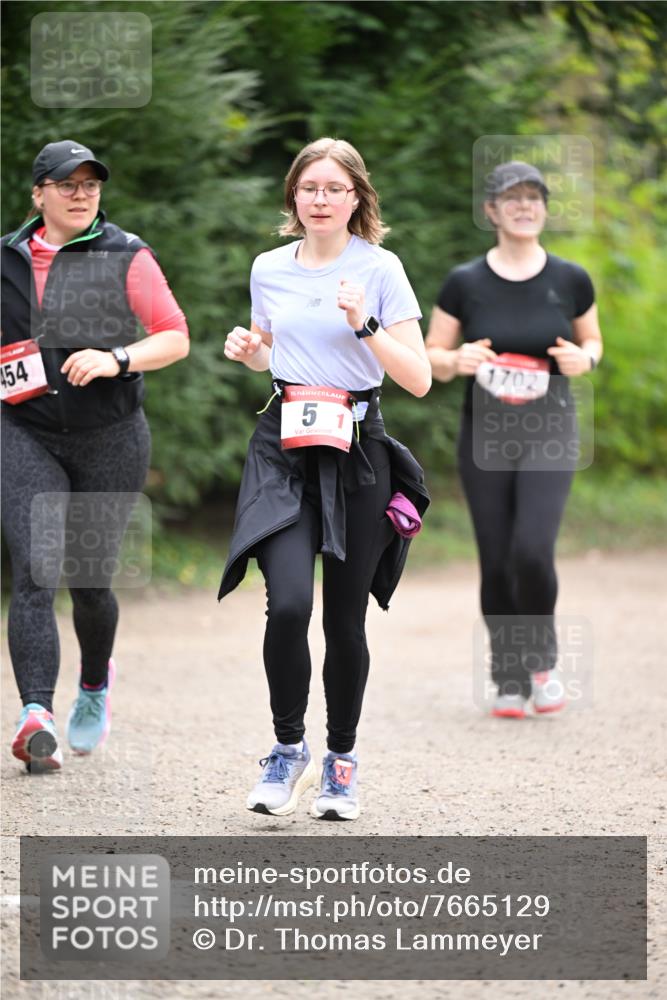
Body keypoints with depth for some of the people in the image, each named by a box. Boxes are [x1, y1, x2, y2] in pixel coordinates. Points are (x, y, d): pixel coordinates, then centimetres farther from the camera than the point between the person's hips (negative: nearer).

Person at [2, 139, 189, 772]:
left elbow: (175, 337, -5)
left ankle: (95, 682, 40)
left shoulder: (125, 257, -2)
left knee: (90, 581, 9)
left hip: (111, 439, -1)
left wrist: (116, 360, -20)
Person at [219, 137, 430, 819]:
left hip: (356, 450, -2)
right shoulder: (269, 269, 8)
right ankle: (288, 749, 2)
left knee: (344, 616, 4)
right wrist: (248, 351, 3)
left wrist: (365, 326, -21)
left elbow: (418, 379, -7)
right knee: (288, 603, -17)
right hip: (283, 448, 2)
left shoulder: (379, 269, -3)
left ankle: (341, 760, 23)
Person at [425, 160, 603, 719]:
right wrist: (457, 361, -16)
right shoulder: (465, 283, -1)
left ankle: (543, 661, 6)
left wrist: (584, 359, -8)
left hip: (549, 431, -1)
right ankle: (509, 682, 17)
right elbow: (431, 358, 6)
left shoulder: (570, 280, 0)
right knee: (496, 563, 2)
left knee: (532, 551, -18)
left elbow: (593, 342, 15)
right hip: (485, 435, 1)